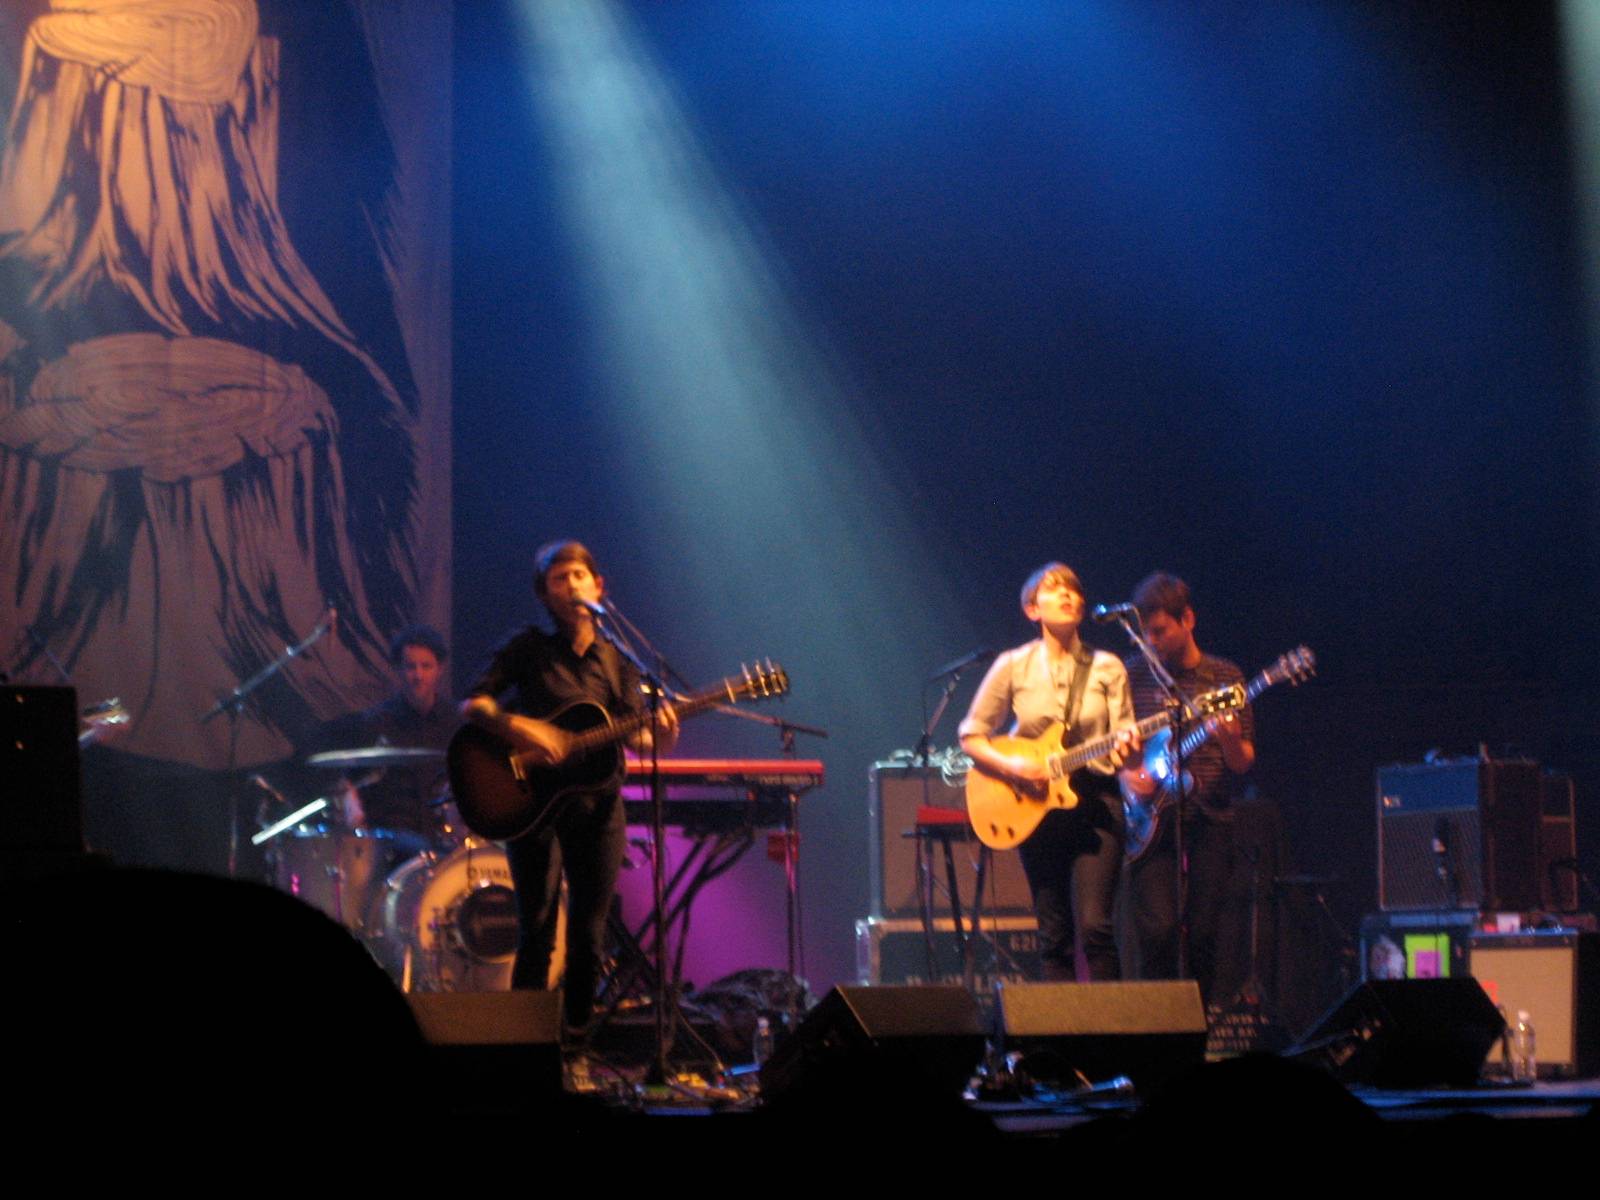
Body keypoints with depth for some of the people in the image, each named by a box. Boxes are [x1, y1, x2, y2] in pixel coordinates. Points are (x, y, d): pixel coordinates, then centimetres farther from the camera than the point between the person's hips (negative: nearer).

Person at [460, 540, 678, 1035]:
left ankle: (577, 1030, 13)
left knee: (589, 935, 3)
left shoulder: (616, 659, 10)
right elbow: (472, 703, -5)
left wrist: (659, 739, -17)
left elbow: (632, 734, 5)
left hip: (598, 806, 3)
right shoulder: (529, 648, 2)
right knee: (537, 931, -8)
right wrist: (516, 728, -22)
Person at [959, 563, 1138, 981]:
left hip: (1094, 800, -1)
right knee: (1055, 935, 2)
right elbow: (971, 736, 7)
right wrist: (1010, 765, -11)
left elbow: (1124, 743, 2)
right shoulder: (1013, 667, 3)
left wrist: (1126, 748, -21)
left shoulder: (1106, 668, 4)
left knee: (1094, 926, -13)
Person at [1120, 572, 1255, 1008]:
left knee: (1209, 935, -2)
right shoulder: (1133, 675, 8)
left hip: (1210, 820, 0)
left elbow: (1244, 763, 3)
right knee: (1157, 930, -12)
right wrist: (1126, 775, -6)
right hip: (1151, 819, 0)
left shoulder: (1224, 677, 6)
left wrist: (1230, 741, -19)